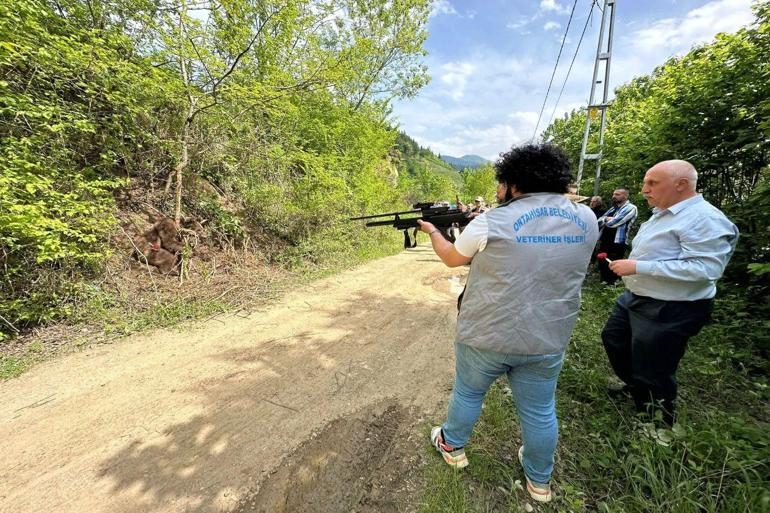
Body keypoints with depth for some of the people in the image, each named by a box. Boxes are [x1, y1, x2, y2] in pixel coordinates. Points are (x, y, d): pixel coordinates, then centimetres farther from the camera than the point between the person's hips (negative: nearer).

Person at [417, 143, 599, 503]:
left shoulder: (492, 222, -17)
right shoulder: (587, 219, -2)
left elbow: (451, 258, -2)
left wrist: (432, 231, 18)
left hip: (485, 337, -3)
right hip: (547, 340, 4)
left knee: (467, 392, 22)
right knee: (540, 410, 23)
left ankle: (452, 446, 46)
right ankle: (539, 481, 46)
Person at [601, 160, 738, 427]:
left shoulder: (705, 219, -21)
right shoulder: (661, 213, 8)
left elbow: (705, 269, -30)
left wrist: (638, 267, -30)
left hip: (668, 311, -10)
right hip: (635, 298, 10)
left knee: (652, 372, 6)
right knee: (613, 339, 23)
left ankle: (662, 416, 35)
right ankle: (636, 389, 45)